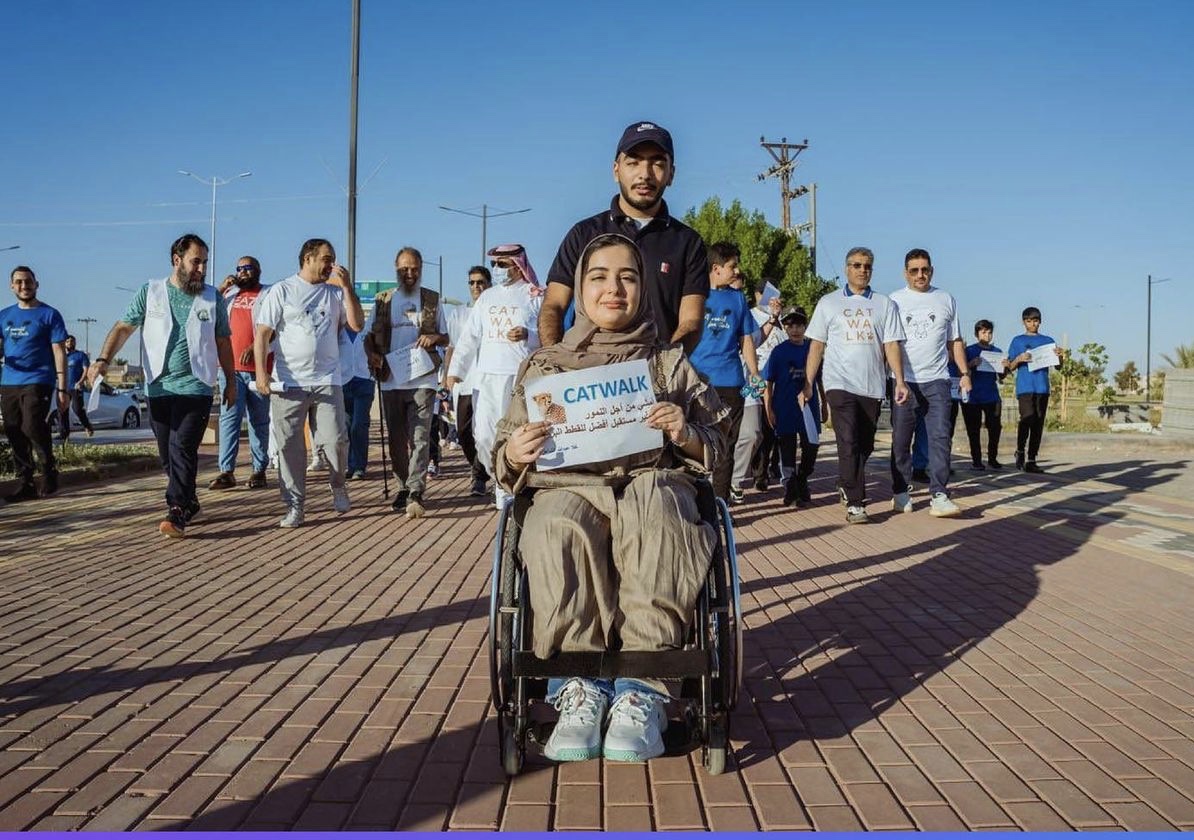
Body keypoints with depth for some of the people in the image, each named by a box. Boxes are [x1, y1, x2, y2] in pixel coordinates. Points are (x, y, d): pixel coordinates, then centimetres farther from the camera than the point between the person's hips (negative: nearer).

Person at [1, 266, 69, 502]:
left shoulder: (49, 314, 2)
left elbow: (59, 353, -2)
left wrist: (62, 389, -8)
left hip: (38, 382, -5)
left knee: (32, 427, -21)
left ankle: (49, 469, 2)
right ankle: (26, 484, 13)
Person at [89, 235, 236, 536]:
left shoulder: (213, 298, 7)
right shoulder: (150, 293, 5)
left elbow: (223, 342, 12)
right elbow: (123, 327, 1)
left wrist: (231, 381, 11)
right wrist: (103, 359, -13)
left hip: (195, 387, -2)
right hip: (159, 387, 2)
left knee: (183, 449, -14)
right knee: (167, 453, 8)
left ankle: (177, 514, -16)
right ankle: (189, 502, 24)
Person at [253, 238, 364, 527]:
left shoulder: (335, 292, 12)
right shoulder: (282, 290, 3)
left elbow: (357, 324, 2)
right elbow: (262, 334, -1)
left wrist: (347, 287, -3)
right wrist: (261, 373, -11)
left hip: (327, 381, 2)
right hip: (288, 382, -2)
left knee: (335, 440, -4)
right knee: (290, 446, 2)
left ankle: (338, 485, 24)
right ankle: (295, 506, 11)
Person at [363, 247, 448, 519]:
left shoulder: (432, 300, 11)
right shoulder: (382, 301, 14)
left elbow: (445, 339, 15)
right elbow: (368, 336, 14)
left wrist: (434, 338, -8)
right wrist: (372, 354, -7)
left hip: (423, 379, -2)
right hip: (391, 379, 2)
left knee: (420, 436, -13)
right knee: (396, 439, 6)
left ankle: (415, 494, -19)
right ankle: (405, 487, 19)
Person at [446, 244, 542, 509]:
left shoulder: (535, 296, 3)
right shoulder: (487, 297, 19)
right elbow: (469, 336, 17)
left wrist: (528, 335, -21)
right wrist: (455, 369, 10)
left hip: (521, 376, -5)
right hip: (486, 376, 5)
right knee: (484, 434, 1)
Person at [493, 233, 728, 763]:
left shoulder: (672, 365, 21)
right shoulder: (543, 366, 21)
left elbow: (714, 450, 19)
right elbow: (503, 457, 20)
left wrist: (686, 434, -5)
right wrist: (514, 454, -5)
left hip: (653, 481, 0)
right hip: (567, 486, 1)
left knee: (655, 529, -39)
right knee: (559, 533, -39)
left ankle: (641, 694, -36)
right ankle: (579, 692, -34)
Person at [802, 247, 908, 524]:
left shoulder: (885, 304, 12)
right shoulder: (828, 303, 9)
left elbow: (891, 345, 6)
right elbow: (816, 346, 7)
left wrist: (899, 381, -6)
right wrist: (808, 385, 1)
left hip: (872, 386, 3)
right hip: (840, 384, -3)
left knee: (864, 445, 11)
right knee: (849, 443, -15)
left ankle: (847, 485, 33)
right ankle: (855, 503, -13)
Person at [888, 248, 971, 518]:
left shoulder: (946, 300, 12)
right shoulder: (894, 301, 6)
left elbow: (955, 341, 16)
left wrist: (965, 372, 7)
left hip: (937, 381, 1)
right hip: (904, 381, -1)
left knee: (940, 437, -9)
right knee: (901, 440, 4)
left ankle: (939, 495, -10)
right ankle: (901, 493, 16)